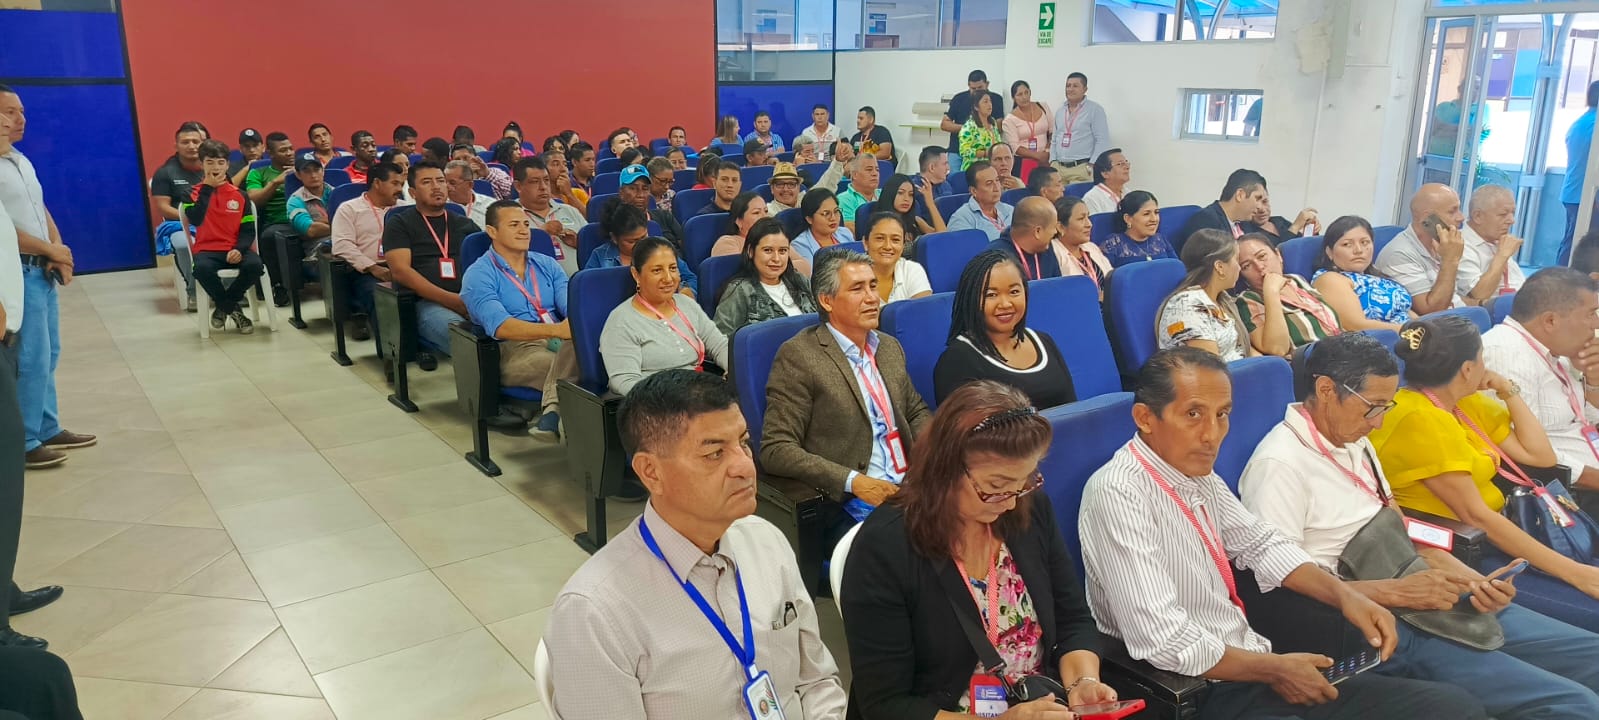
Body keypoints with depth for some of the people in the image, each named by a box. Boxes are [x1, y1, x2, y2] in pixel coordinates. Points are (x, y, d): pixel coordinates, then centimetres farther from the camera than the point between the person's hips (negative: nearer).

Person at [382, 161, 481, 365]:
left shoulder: (466, 225, 25)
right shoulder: (400, 224, 13)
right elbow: (400, 270, -1)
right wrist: (451, 300, -13)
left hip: (471, 299, 6)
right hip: (428, 302, -5)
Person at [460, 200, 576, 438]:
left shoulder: (547, 264, 21)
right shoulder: (479, 275, 3)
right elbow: (500, 326, -14)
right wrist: (555, 330, -29)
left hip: (563, 340, 4)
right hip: (515, 348, -4)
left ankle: (553, 410, -41)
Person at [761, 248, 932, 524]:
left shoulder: (890, 346, 16)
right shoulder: (798, 356, -6)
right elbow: (776, 449, -10)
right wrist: (854, 482, -19)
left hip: (913, 489, 7)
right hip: (852, 506, -7)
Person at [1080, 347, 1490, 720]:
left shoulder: (1197, 471, 5)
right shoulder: (1119, 495, -21)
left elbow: (1260, 545, 18)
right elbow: (1164, 643, -25)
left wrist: (1344, 594, 2)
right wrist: (1275, 669, -11)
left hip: (1252, 671, 9)